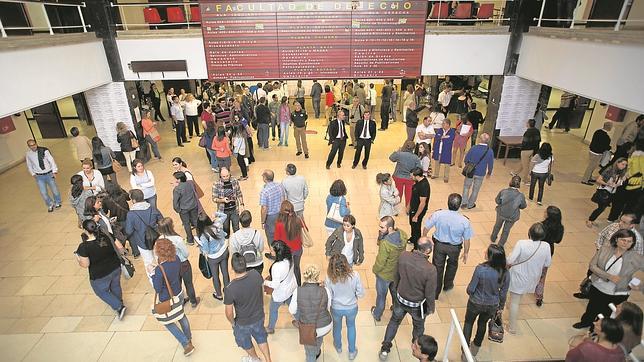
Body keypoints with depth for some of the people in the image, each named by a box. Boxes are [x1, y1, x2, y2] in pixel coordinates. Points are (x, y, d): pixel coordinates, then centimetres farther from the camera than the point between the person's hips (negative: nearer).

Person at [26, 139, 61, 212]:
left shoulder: (44, 150, -11)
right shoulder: (28, 154, -2)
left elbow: (51, 160, -7)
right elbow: (29, 166, 12)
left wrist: (54, 171, -10)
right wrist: (33, 174, 3)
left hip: (49, 174, -2)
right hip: (39, 177, 2)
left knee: (54, 189, 11)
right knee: (43, 193, 1)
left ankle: (57, 202, 36)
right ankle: (50, 205, 24)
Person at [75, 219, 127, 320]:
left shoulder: (83, 247, -26)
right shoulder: (107, 236, -17)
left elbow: (85, 264, -17)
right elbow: (120, 248, -9)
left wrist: (78, 259, 3)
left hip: (100, 276, -4)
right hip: (115, 268, 4)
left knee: (101, 291, 23)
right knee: (115, 286, 29)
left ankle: (119, 307, 14)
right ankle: (118, 303, 50)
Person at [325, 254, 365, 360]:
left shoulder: (329, 278, -30)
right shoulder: (354, 275, -30)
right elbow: (361, 293, -17)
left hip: (336, 308, 0)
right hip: (352, 308, 0)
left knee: (337, 327, 31)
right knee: (351, 326, 31)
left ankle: (338, 347, 59)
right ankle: (352, 352, 49)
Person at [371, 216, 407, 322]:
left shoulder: (385, 244, -39)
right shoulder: (402, 235, -20)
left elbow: (380, 263, -24)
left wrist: (374, 269, -5)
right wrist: (381, 235, -20)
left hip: (385, 274, -5)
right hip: (398, 272, 5)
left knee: (381, 295, 22)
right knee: (395, 291, 32)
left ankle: (377, 314, 47)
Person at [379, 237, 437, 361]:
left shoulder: (403, 256, -22)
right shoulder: (430, 269, -34)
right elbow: (430, 293, -20)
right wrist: (431, 308, 1)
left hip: (401, 298, 3)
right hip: (417, 305, -2)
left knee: (394, 321, 27)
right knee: (418, 327, 28)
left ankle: (385, 349, 40)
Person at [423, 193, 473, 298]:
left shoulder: (437, 214, -25)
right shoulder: (465, 221, -26)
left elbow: (426, 228, -12)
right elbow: (466, 240, -14)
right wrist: (466, 252, 4)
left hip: (439, 244, 0)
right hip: (455, 247, 0)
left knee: (437, 267, 17)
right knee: (452, 265, 30)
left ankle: (435, 292, 28)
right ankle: (447, 285, 51)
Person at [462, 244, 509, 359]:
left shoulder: (480, 269, -32)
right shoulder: (505, 273, -19)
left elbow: (470, 289, -21)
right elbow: (503, 293, -5)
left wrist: (470, 292, 3)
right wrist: (501, 306, 13)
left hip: (476, 303, -3)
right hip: (492, 305, 4)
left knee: (468, 322, 24)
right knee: (482, 324, 30)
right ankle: (476, 347, 50)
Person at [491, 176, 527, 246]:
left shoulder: (503, 191, -24)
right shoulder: (521, 195, -23)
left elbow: (497, 201, -9)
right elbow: (523, 206, -7)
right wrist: (526, 204, 14)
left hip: (501, 213, 1)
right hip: (512, 216, -1)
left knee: (497, 225, 30)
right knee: (506, 230, 22)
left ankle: (493, 238, 52)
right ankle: (501, 244, 37)